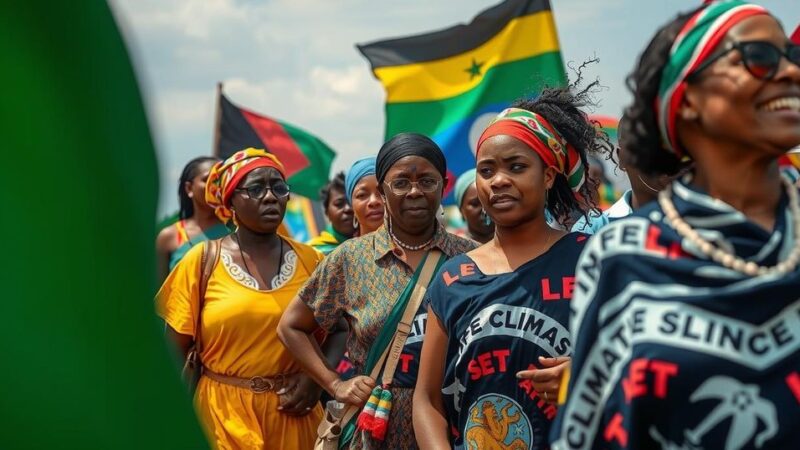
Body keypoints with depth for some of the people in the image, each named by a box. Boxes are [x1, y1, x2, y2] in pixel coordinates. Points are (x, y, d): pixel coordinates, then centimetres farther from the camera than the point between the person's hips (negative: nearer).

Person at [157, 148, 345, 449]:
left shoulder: (310, 260, 3)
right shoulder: (202, 261, -2)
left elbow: (339, 330, 9)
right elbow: (174, 351, 0)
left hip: (292, 411, 2)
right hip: (224, 412, -2)